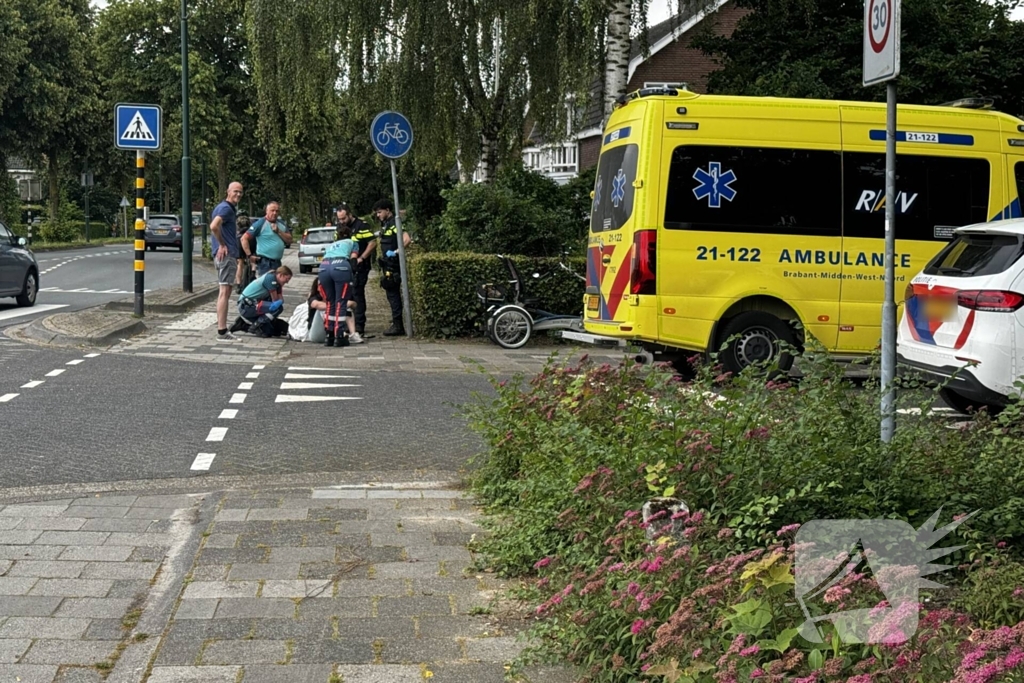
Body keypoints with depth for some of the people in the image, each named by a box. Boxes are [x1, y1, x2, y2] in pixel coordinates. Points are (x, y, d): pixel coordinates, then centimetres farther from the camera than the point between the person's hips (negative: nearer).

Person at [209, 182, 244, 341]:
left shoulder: (227, 208, 19)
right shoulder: (226, 208, -13)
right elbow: (214, 226, -29)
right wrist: (222, 245, -18)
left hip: (228, 255, 11)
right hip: (226, 255, -11)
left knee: (225, 292, 12)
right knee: (224, 292, -11)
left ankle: (222, 329, 16)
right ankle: (222, 332, -12)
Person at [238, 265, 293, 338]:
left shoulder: (277, 283, 12)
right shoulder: (271, 278, -17)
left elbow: (280, 299, 3)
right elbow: (275, 300, -17)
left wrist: (280, 301, -15)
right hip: (247, 305, -10)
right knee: (278, 307, -23)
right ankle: (255, 326, -14)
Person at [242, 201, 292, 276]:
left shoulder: (282, 224, 13)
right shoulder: (260, 224, -7)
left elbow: (289, 240, 7)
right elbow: (244, 239, -11)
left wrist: (278, 231, -7)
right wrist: (249, 255, -14)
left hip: (277, 262, 7)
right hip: (264, 262, -7)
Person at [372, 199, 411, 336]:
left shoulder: (394, 223, -14)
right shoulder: (385, 224, 16)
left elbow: (406, 239, -27)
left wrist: (396, 252, -23)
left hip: (393, 265, -10)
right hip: (387, 264, 10)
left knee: (393, 294, -8)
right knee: (391, 294, 12)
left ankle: (398, 326, -5)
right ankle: (397, 323, 18)